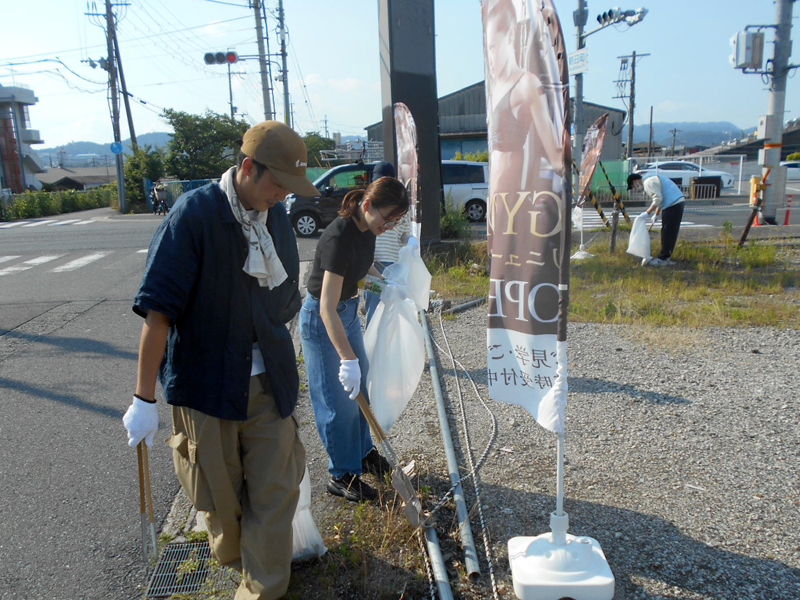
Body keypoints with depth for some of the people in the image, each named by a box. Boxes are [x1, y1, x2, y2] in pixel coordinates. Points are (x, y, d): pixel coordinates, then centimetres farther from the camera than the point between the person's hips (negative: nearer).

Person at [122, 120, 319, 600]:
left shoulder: (277, 217, 3)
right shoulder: (194, 214, -16)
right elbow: (158, 309, -17)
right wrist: (145, 399, -16)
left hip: (269, 384, 4)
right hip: (207, 383, -4)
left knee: (275, 493, 6)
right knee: (220, 494, 15)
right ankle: (232, 557, 46)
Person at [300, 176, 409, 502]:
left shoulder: (366, 230, -6)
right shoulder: (339, 237, -32)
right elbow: (327, 309, -34)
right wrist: (348, 359, -35)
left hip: (349, 310, 9)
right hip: (322, 320, -9)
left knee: (360, 387, 19)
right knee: (338, 400, 1)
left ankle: (363, 452, 39)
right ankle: (342, 475, 19)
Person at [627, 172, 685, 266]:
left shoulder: (648, 183, -13)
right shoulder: (651, 180, 20)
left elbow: (658, 199, -20)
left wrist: (647, 213, -15)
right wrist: (656, 214, 25)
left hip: (673, 205, -10)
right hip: (676, 203, 10)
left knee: (667, 233, -7)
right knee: (669, 233, 14)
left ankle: (663, 259, -3)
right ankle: (664, 257, 20)